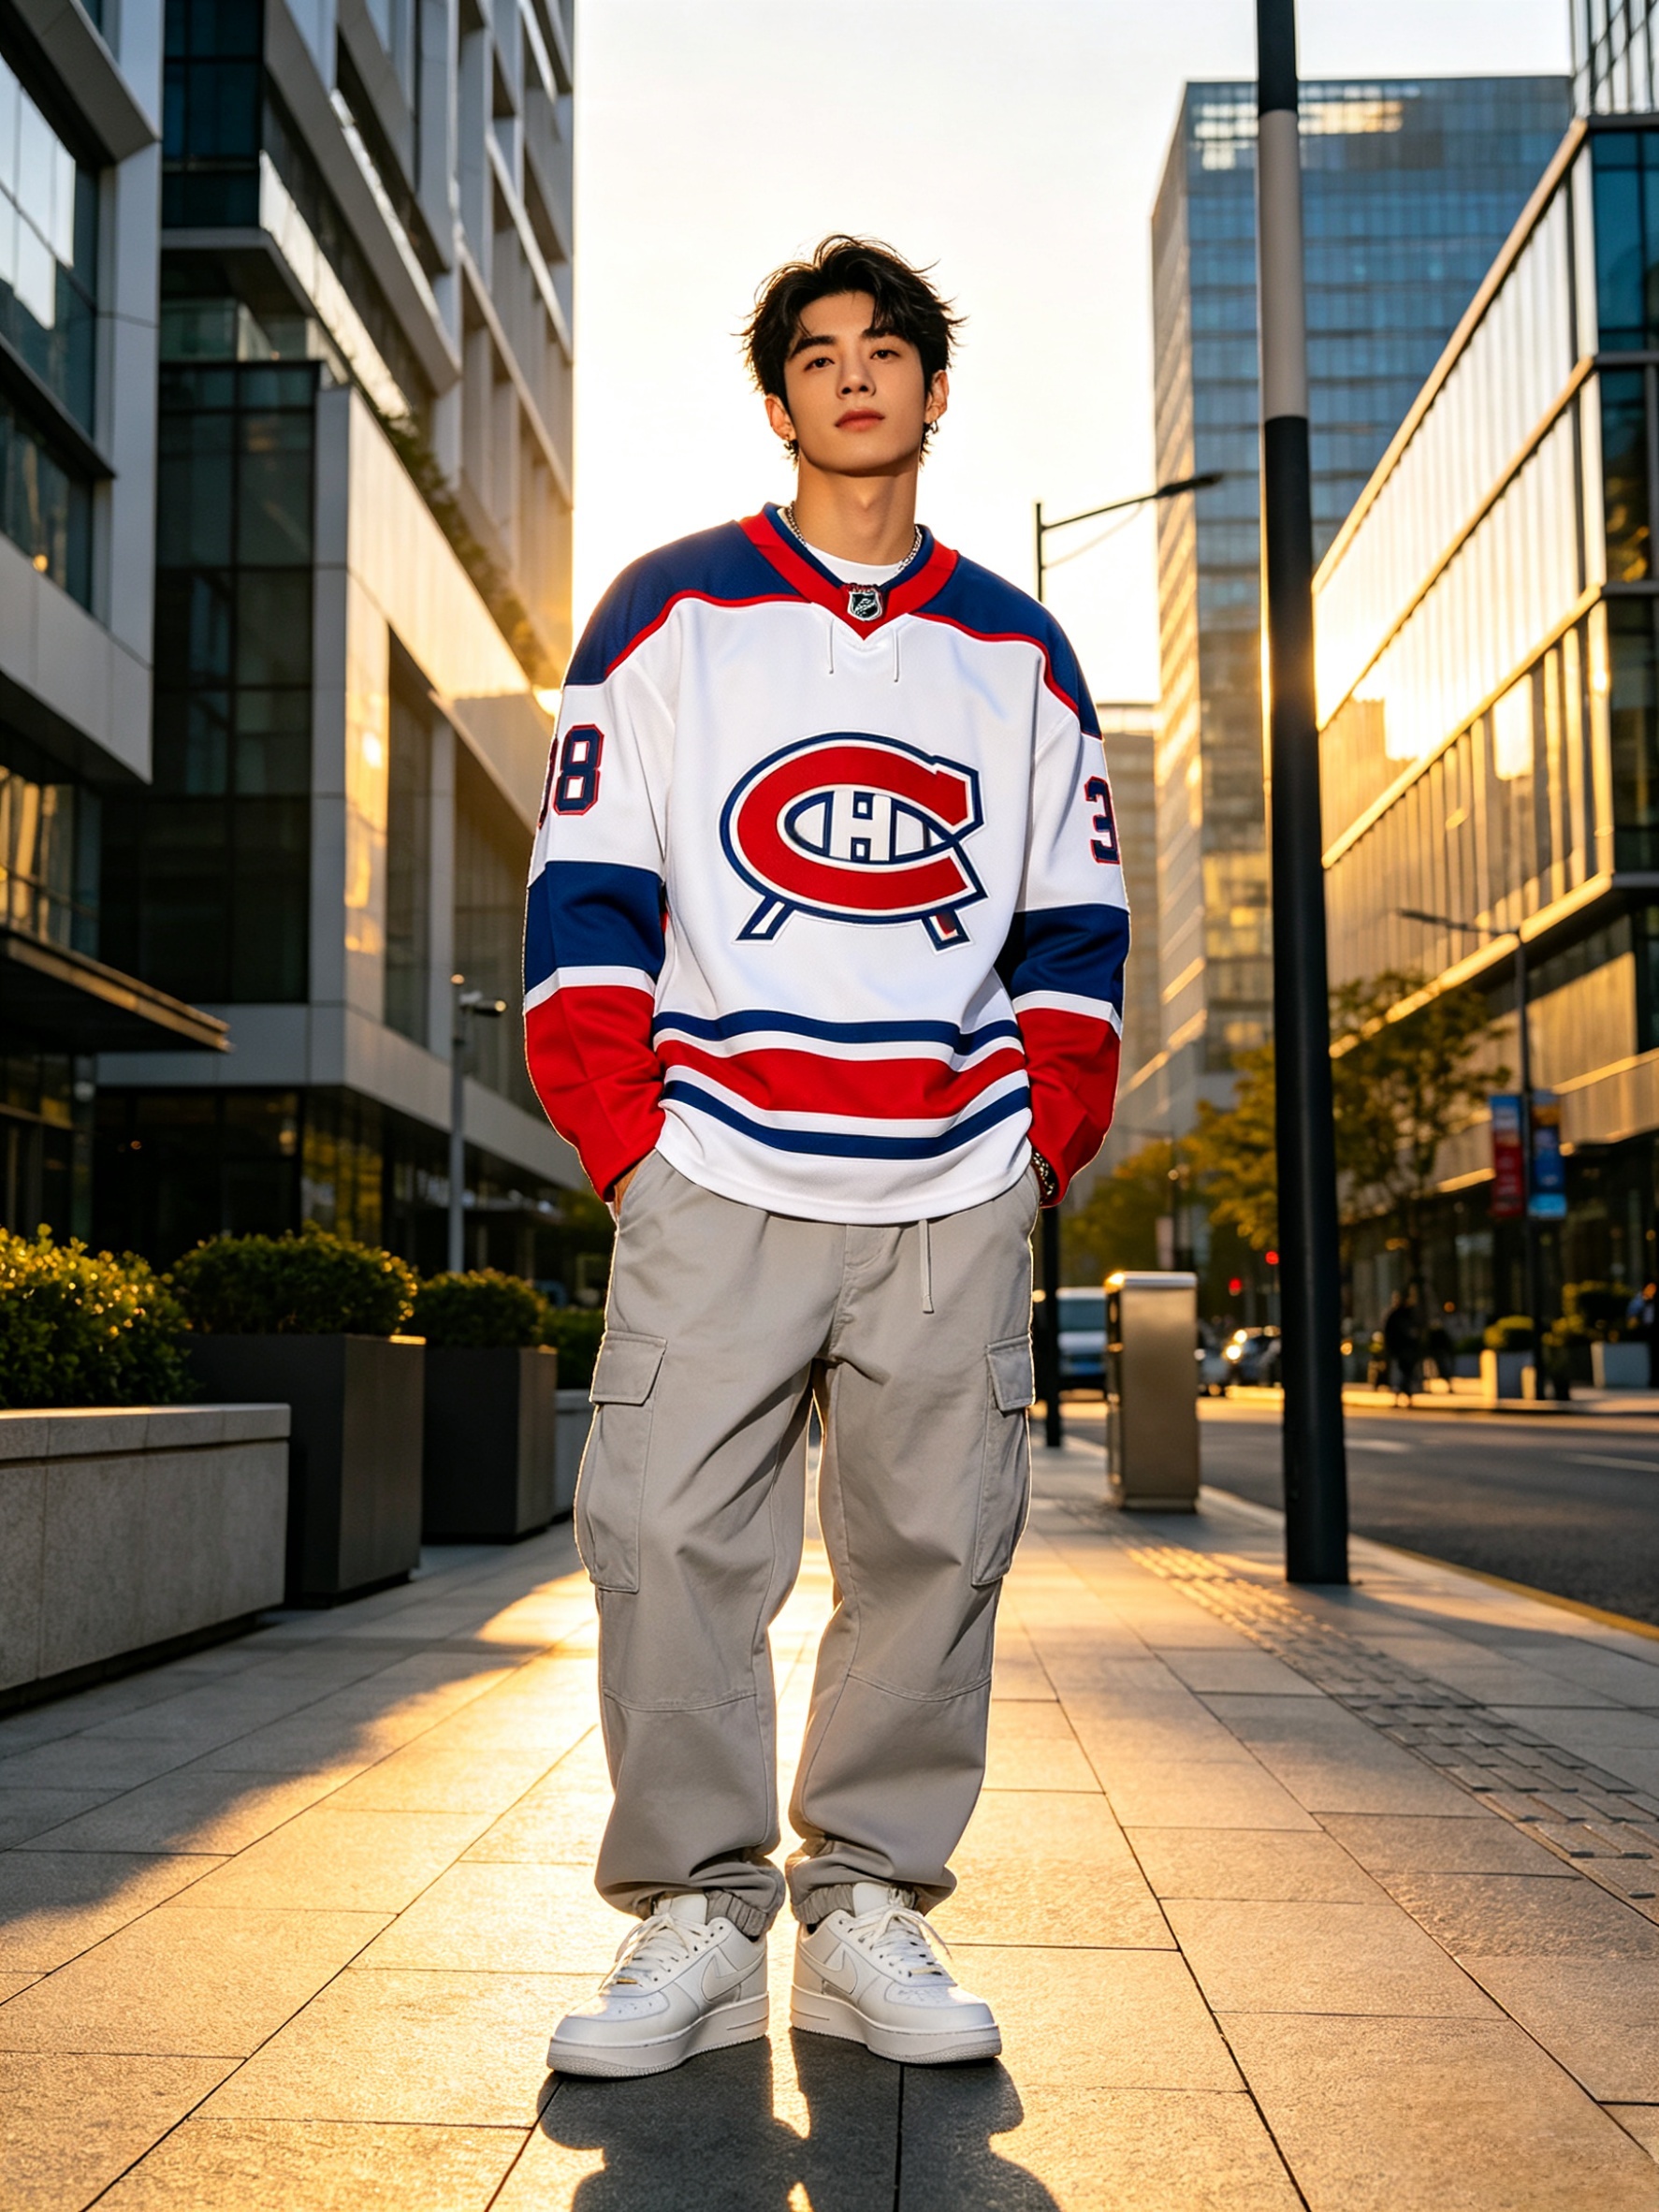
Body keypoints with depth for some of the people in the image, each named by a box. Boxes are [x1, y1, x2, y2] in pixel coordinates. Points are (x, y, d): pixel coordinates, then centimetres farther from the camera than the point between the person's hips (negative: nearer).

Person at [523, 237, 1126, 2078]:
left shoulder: (1020, 652, 16)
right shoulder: (667, 613, 9)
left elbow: (1077, 923, 16)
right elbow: (585, 892, 5)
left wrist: (1043, 1146, 5)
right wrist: (623, 1134, -4)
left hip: (956, 1192, 2)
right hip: (716, 1178, -1)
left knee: (933, 1543, 1)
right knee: (668, 1532, -8)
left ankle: (869, 1902, 15)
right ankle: (695, 1911, 6)